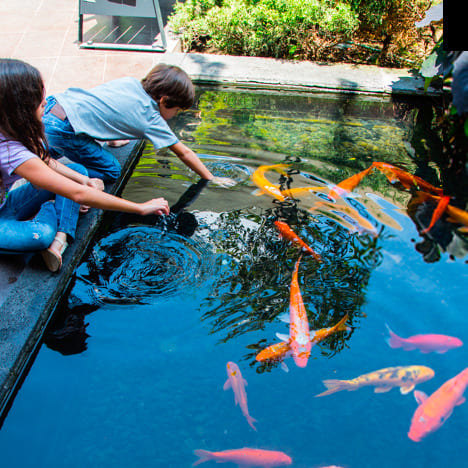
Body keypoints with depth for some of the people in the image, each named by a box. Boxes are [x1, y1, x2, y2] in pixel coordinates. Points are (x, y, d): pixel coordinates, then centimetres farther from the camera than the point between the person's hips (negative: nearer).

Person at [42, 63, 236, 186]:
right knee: (111, 171, 4)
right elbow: (184, 153, 2)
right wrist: (212, 179, 11)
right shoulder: (151, 120, -5)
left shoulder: (130, 82, 10)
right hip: (62, 129, -8)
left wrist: (113, 138, 37)